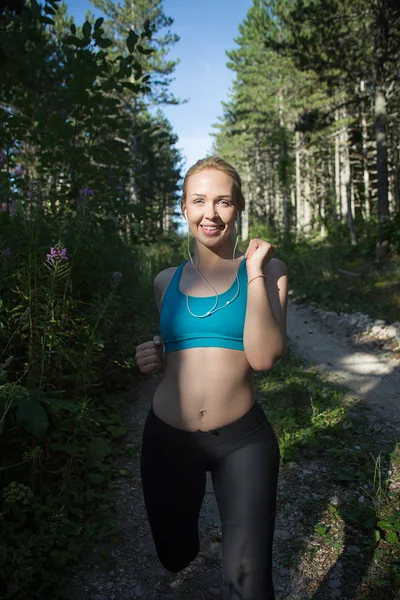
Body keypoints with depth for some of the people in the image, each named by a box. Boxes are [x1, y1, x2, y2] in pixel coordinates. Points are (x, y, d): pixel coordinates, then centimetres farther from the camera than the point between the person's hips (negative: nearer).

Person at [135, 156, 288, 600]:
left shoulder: (265, 269, -6)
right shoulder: (167, 281, 3)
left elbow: (263, 357, -19)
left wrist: (254, 272, -19)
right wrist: (154, 360, -5)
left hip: (242, 441, -3)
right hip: (167, 439, 4)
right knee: (175, 556, 25)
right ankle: (189, 529, 60)